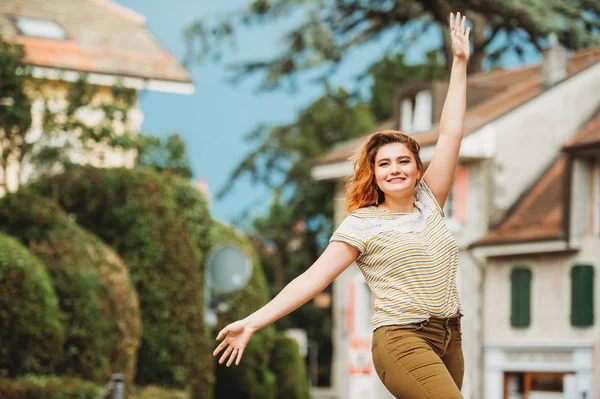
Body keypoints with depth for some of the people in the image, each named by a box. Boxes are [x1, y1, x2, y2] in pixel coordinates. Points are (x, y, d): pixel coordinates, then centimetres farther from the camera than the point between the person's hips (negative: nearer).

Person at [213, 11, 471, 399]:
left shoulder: (428, 203, 14)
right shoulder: (362, 224, 0)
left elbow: (451, 135, 14)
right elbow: (313, 278, -4)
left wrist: (460, 63, 15)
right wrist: (252, 323, -12)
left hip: (448, 339, 6)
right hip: (402, 340, -6)